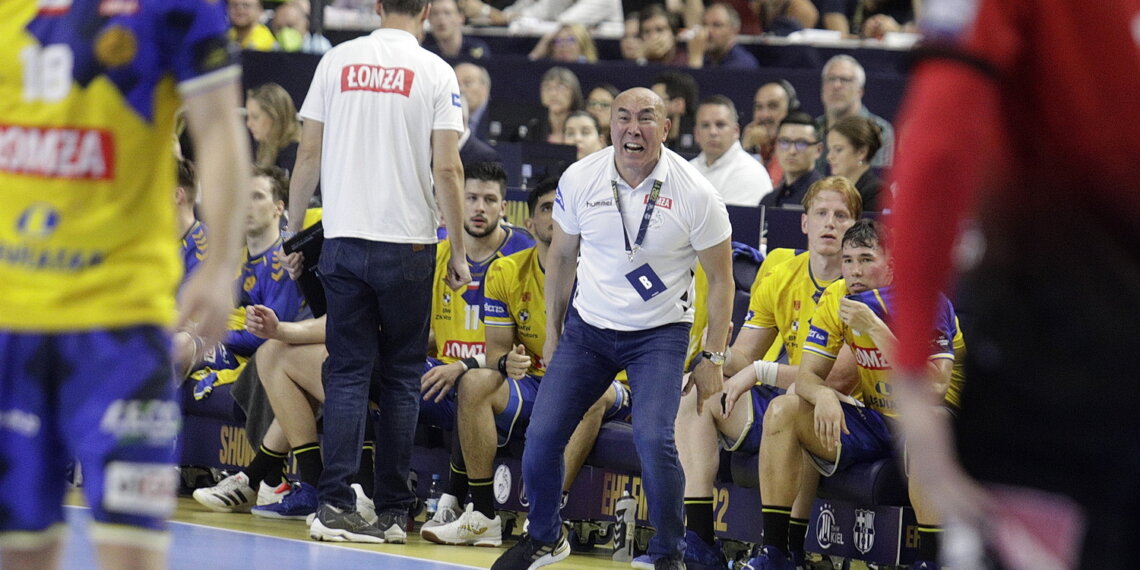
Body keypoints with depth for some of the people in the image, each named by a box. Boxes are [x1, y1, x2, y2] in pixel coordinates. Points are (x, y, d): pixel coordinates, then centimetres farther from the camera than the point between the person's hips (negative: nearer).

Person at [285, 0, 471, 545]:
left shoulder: (336, 61, 4)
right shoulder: (436, 73, -3)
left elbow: (309, 155, 4)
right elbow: (447, 169, -7)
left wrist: (295, 232, 14)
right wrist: (458, 252, 1)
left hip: (342, 239, 2)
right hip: (407, 244, -2)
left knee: (347, 374, 4)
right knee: (401, 378, 8)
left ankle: (334, 502, -7)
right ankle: (392, 510, 7)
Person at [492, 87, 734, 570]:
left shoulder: (695, 194, -15)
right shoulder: (579, 179, -8)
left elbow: (720, 280, -4)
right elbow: (562, 254, 9)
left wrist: (713, 358, -4)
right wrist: (552, 332, 13)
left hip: (660, 334, -3)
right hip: (586, 328, 3)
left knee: (652, 438, -23)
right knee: (541, 435, -6)